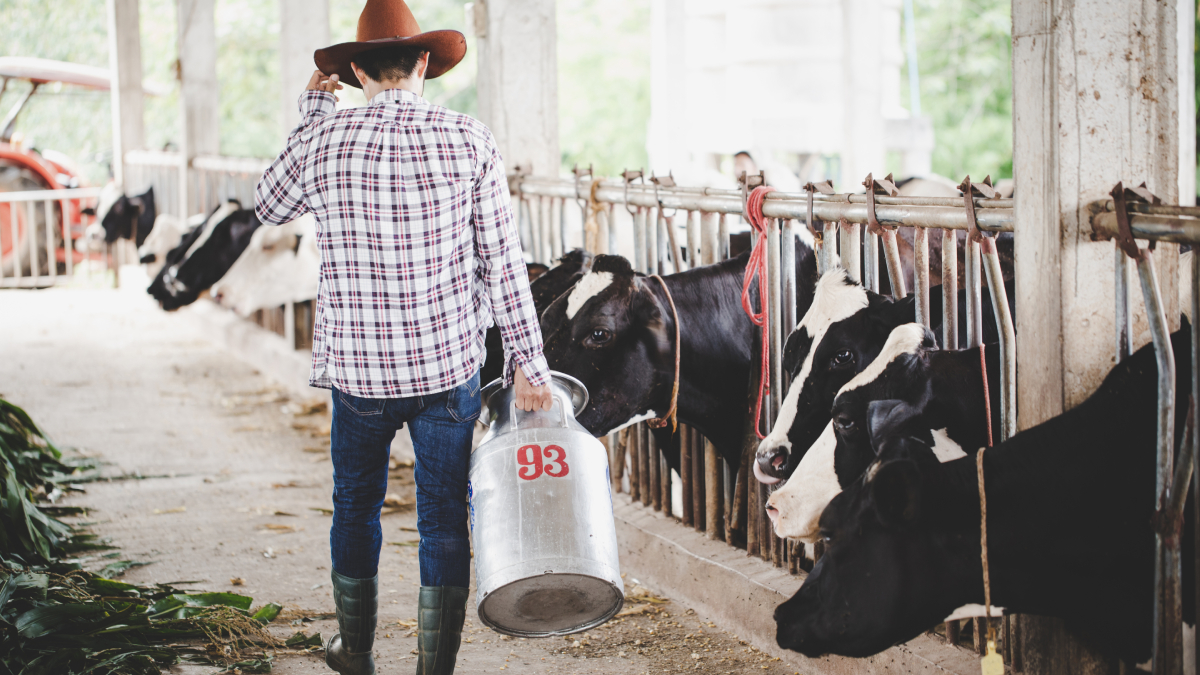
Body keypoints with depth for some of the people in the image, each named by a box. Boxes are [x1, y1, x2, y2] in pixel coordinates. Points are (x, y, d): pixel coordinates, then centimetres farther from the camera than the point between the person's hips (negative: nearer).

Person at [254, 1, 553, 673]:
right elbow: (503, 261, -6)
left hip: (357, 367, 1)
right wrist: (528, 362, 0)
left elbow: (269, 207, 15)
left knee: (356, 505, 21)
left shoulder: (325, 140, -5)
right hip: (451, 365, -1)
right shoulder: (470, 140, -6)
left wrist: (313, 110, 21)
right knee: (445, 519, 8)